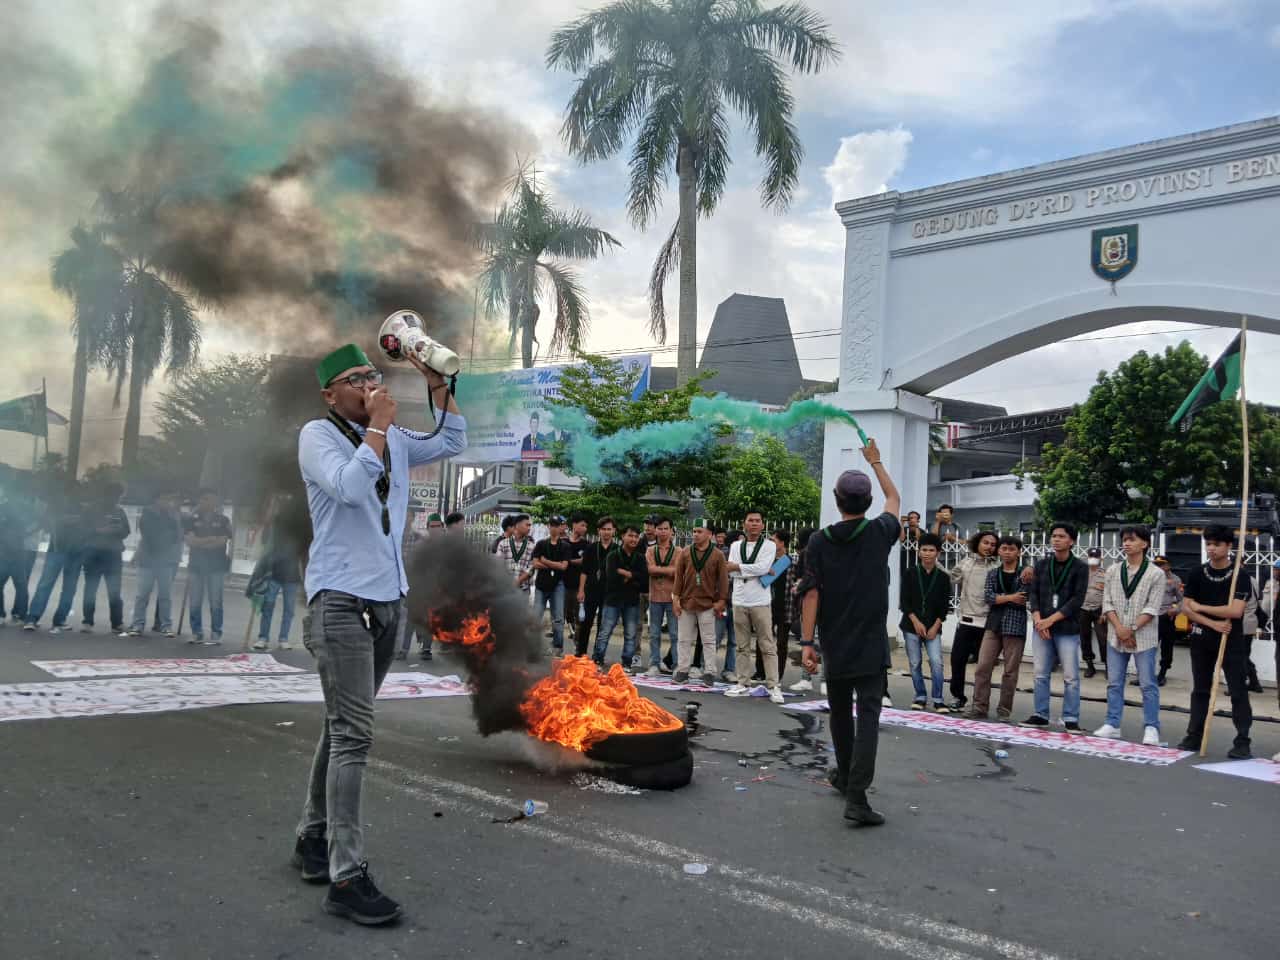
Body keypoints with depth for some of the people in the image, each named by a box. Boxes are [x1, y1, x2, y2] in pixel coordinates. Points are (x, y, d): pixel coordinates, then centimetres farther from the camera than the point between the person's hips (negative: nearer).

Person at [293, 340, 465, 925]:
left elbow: (452, 442, 14)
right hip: (341, 599, -7)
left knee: (344, 727, 14)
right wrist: (378, 424, -15)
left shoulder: (394, 438, 14)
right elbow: (351, 486, -22)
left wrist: (435, 380, 7)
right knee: (353, 733, -13)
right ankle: (346, 878, -12)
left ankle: (313, 840, 26)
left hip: (388, 598, 7)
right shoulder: (317, 435, -6)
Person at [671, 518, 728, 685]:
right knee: (684, 640, 8)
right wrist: (675, 598, 0)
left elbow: (723, 579, -1)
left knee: (708, 641, 3)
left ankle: (709, 673, 9)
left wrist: (721, 601, -4)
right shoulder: (685, 553, 3)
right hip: (686, 602, 2)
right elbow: (678, 576, 5)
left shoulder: (718, 555, -2)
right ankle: (682, 670, 15)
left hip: (707, 604, -2)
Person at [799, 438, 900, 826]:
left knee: (840, 714, 19)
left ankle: (846, 777, 37)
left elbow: (811, 593, -7)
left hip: (834, 647, 2)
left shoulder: (819, 542, -2)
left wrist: (807, 642, -5)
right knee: (867, 717, -6)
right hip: (871, 647, -2)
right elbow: (894, 499, 20)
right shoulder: (880, 533, -1)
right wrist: (876, 461, 33)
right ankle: (856, 797, -17)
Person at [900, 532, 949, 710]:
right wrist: (916, 622, -9)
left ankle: (938, 700, -2)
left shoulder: (942, 577, 3)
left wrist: (935, 626, -6)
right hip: (911, 625, 0)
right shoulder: (911, 574, 1)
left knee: (937, 662, -12)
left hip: (933, 627, 0)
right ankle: (920, 697, 16)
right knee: (915, 663, 3)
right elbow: (903, 601, -2)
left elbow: (945, 605, 3)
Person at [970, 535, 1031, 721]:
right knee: (982, 667, -3)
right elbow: (988, 597, -3)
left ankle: (1004, 710, 11)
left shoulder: (1025, 573, 3)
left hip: (1015, 626, -3)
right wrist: (1010, 597, -12)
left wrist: (1000, 598, -15)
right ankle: (980, 707, 3)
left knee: (1010, 671, 2)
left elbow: (1024, 598, -10)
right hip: (993, 625, 3)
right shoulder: (992, 573, 11)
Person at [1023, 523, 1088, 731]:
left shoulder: (1080, 568, -1)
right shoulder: (1041, 565, 10)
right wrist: (1038, 619, -10)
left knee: (1071, 677, -3)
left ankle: (1071, 719, 4)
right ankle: (1040, 715, 15)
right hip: (1041, 628, 3)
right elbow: (1033, 593, 6)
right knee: (1041, 674, 7)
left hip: (1068, 630, -3)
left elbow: (1077, 599, -9)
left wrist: (1051, 620, -14)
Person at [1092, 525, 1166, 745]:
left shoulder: (1155, 574, -3)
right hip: (1115, 636, 4)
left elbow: (1152, 608, -8)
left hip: (1144, 638, -4)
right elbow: (1107, 603, 5)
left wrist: (1132, 630, -13)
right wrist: (1119, 628, -8)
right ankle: (1112, 725, 15)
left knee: (1148, 684, -1)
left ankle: (1151, 728, 4)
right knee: (1114, 683, 8)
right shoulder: (1113, 571, 8)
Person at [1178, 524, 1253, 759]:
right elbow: (1186, 607, -1)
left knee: (1238, 691, -2)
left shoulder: (1241, 575, -7)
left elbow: (1235, 611, -18)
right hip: (1202, 640, 4)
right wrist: (1213, 623, -14)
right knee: (1200, 689, 11)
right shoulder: (1197, 573, 4)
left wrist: (1201, 607, -10)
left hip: (1232, 641, -4)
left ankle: (1242, 742, 2)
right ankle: (1195, 736, 17)